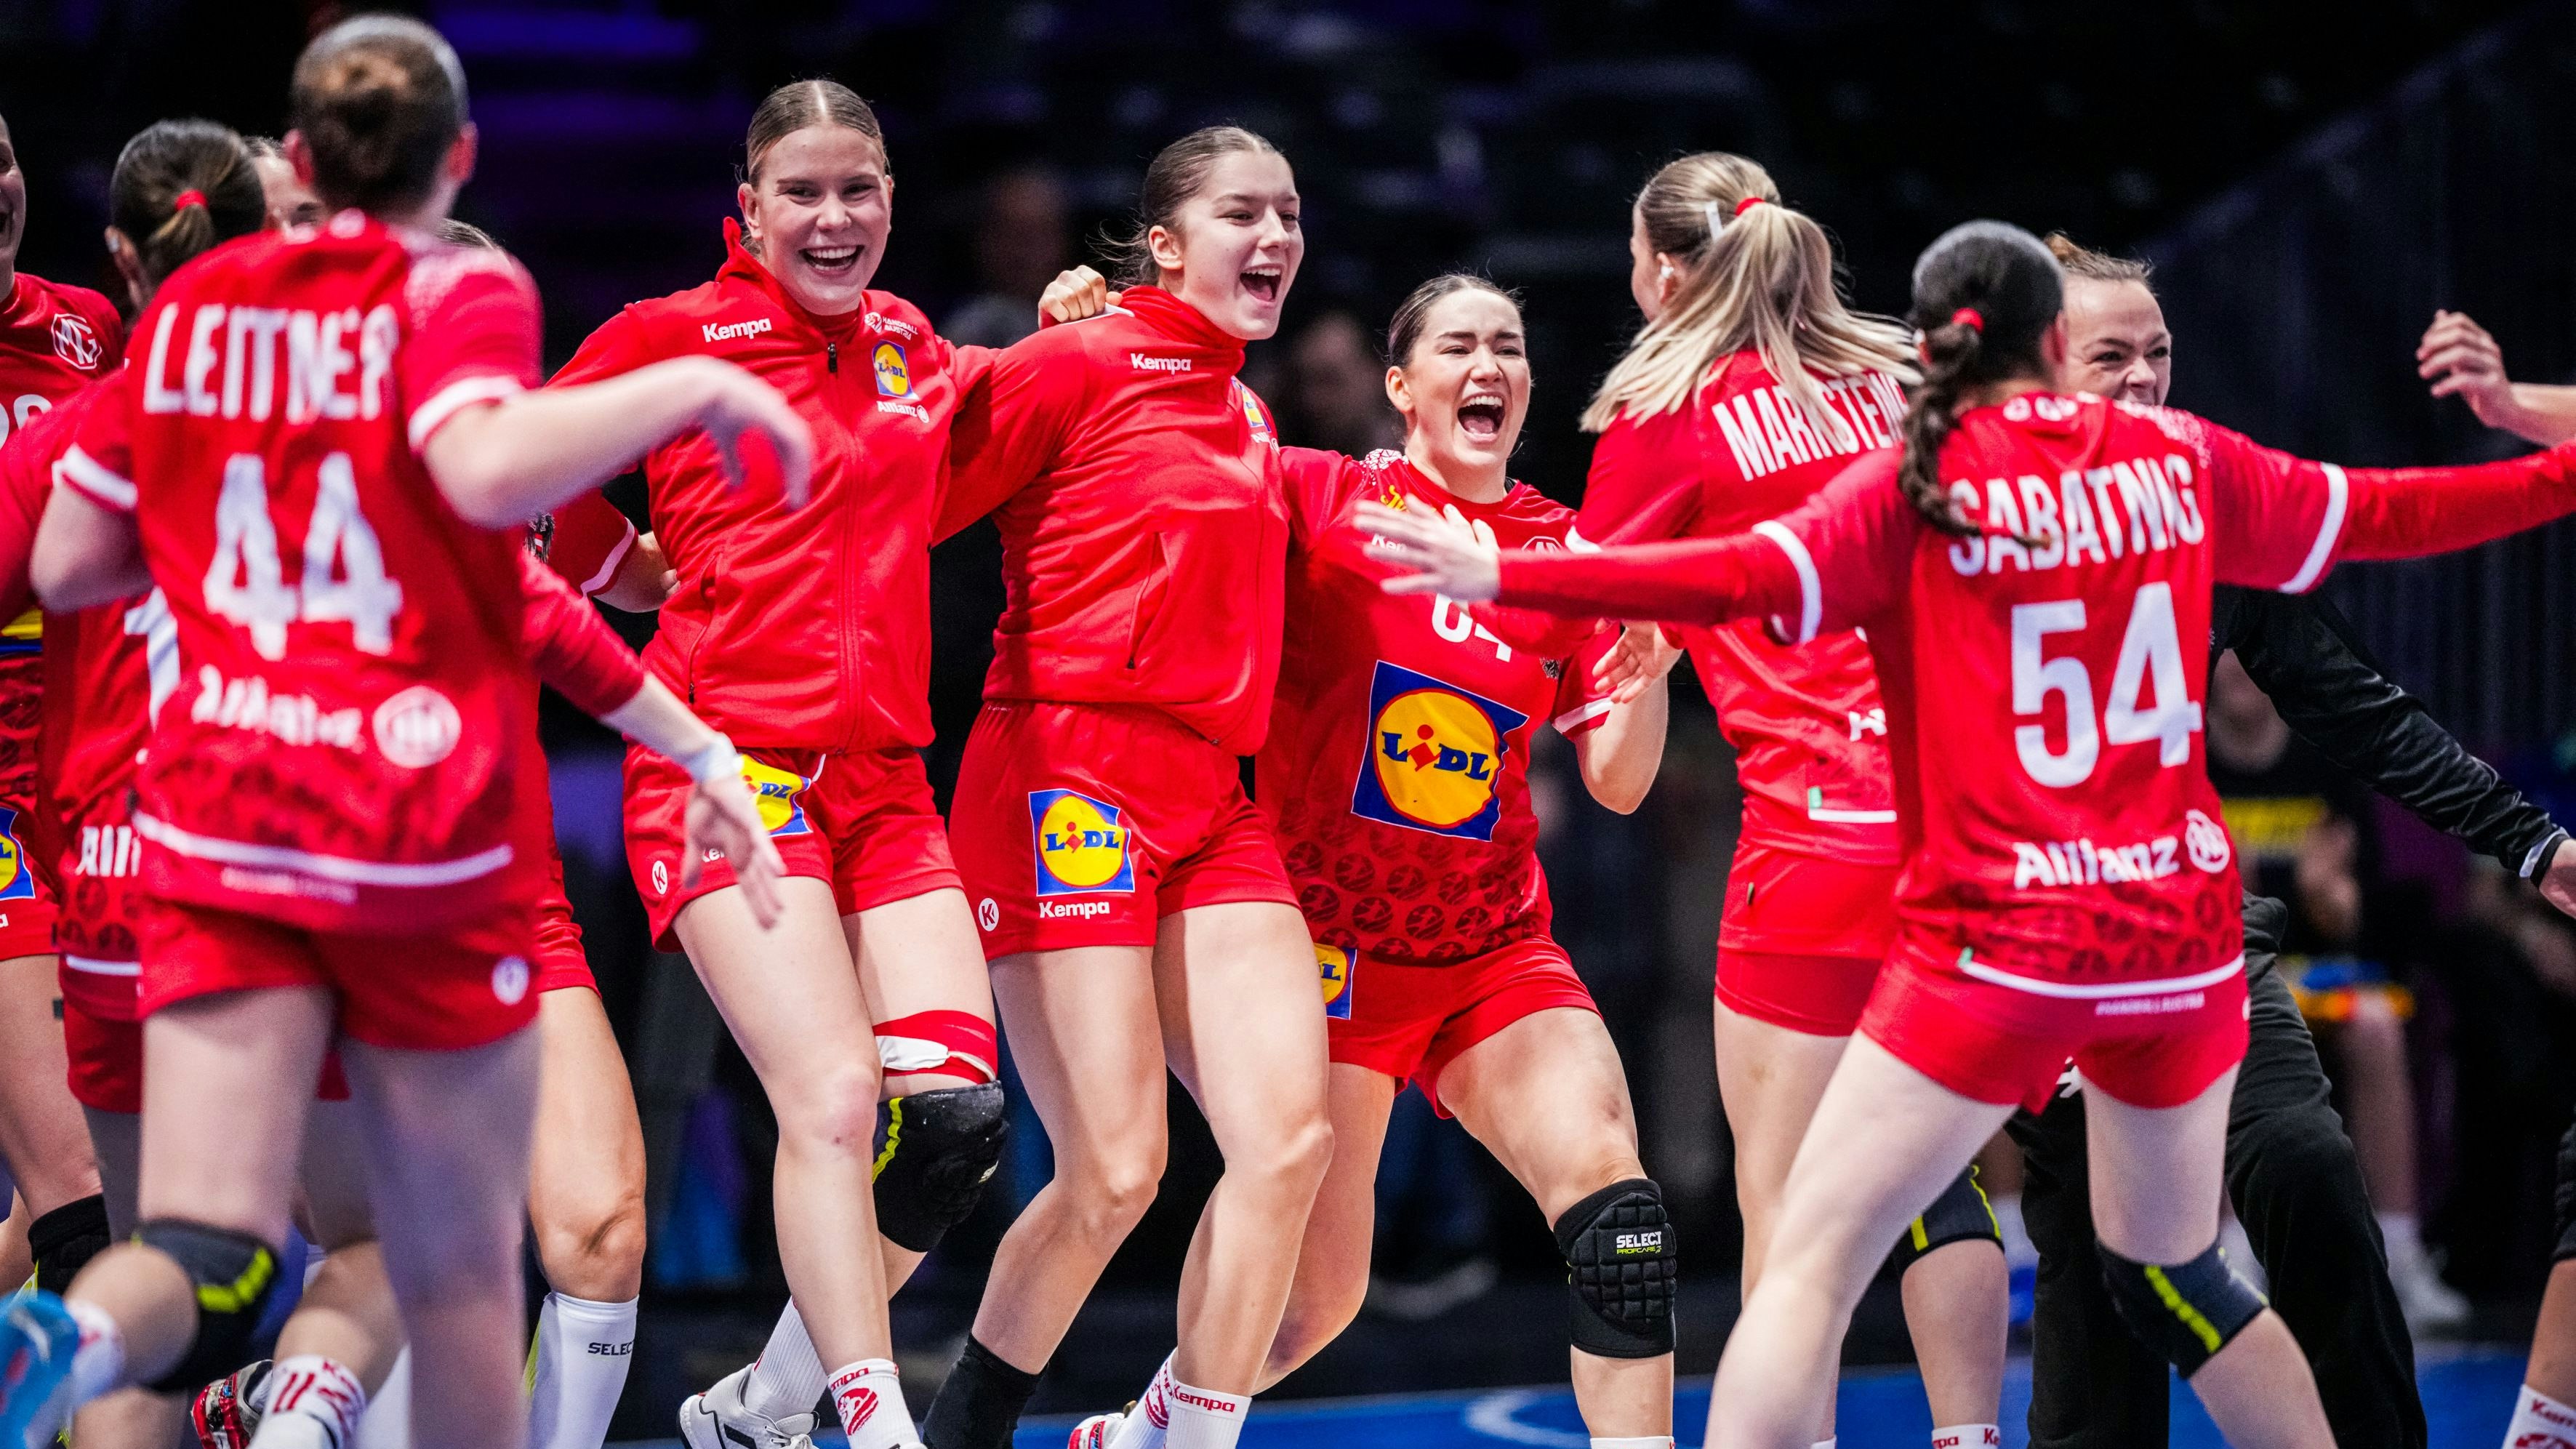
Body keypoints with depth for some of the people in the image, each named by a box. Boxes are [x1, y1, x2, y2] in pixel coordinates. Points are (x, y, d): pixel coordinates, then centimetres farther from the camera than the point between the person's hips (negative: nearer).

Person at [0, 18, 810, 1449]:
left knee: (209, 1262, -5)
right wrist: (696, 386, -14)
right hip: (425, 843, -3)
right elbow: (488, 469, -26)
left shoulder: (193, 303, 11)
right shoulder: (460, 290, -4)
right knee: (463, 1279, 10)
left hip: (212, 826, 3)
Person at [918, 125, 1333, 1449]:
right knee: (1114, 1173, -12)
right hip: (1070, 778, -7)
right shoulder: (1080, 364, -3)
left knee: (1288, 1138, -9)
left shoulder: (1249, 421, 20)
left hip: (1215, 803, 7)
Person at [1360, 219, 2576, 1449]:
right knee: (2172, 1271, 23)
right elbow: (2379, 514, 16)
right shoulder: (2178, 458, 6)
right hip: (2185, 933, 4)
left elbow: (1740, 578, -20)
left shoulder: (1916, 483, -5)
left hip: (1998, 943, -4)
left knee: (1812, 1262, -1)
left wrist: (1500, 576, -22)